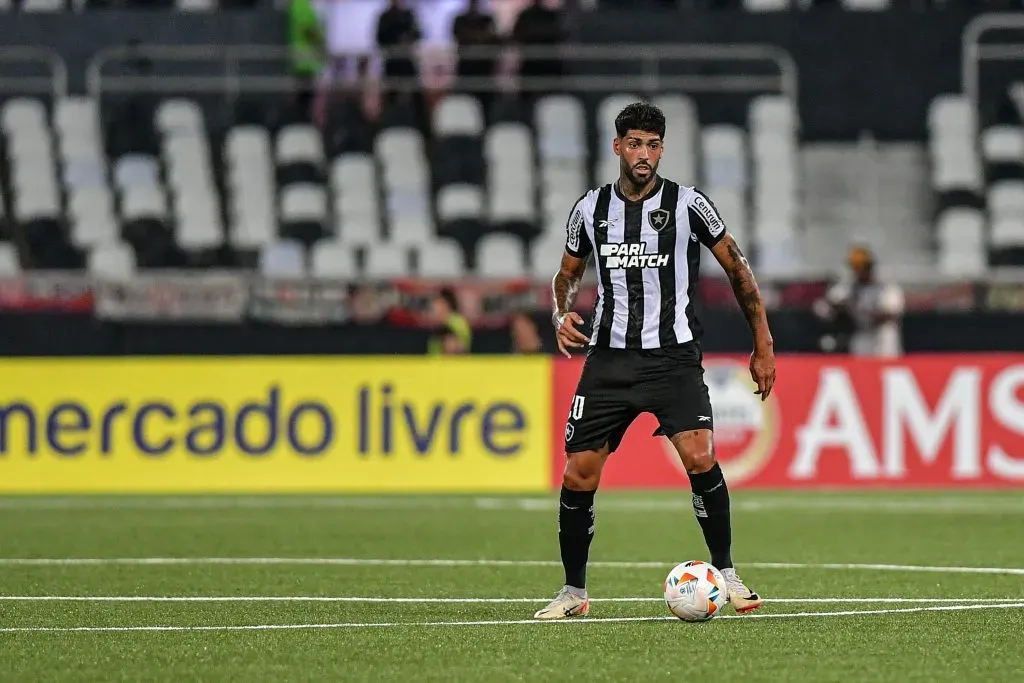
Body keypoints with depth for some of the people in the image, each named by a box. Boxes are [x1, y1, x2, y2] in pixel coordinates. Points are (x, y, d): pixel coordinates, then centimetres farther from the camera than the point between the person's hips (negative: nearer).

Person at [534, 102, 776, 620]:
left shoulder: (687, 204, -2)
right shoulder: (591, 209, 6)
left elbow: (736, 268, 6)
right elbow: (568, 273, 21)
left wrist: (763, 345, 5)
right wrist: (561, 314, -1)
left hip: (673, 356, -3)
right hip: (609, 357, 3)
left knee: (699, 457, -22)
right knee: (579, 474, -2)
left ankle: (727, 576, -6)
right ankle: (574, 592, 14)